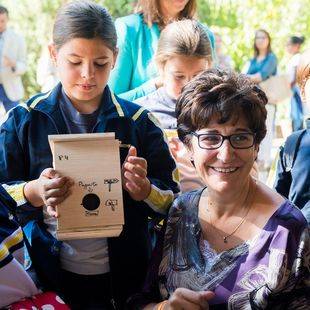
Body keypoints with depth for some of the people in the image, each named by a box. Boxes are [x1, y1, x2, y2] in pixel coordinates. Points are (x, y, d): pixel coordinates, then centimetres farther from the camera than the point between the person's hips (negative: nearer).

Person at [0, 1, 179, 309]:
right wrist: (34, 192, -24)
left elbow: (173, 203, -1)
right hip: (47, 276, 0)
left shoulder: (137, 121, -3)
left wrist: (143, 189, -22)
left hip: (122, 277, 1)